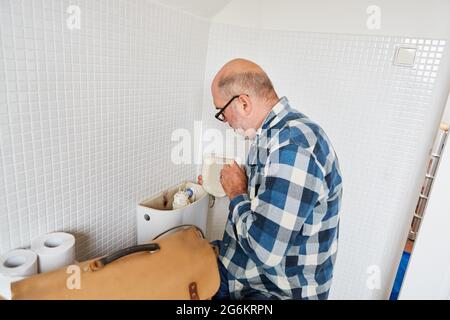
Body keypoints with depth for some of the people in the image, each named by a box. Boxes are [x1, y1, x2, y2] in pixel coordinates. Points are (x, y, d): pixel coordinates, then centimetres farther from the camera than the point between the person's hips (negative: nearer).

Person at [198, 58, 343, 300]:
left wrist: (236, 194, -16)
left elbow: (264, 249, -32)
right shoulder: (272, 134, 2)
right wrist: (226, 184, 8)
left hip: (277, 290, -8)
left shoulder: (293, 146, -30)